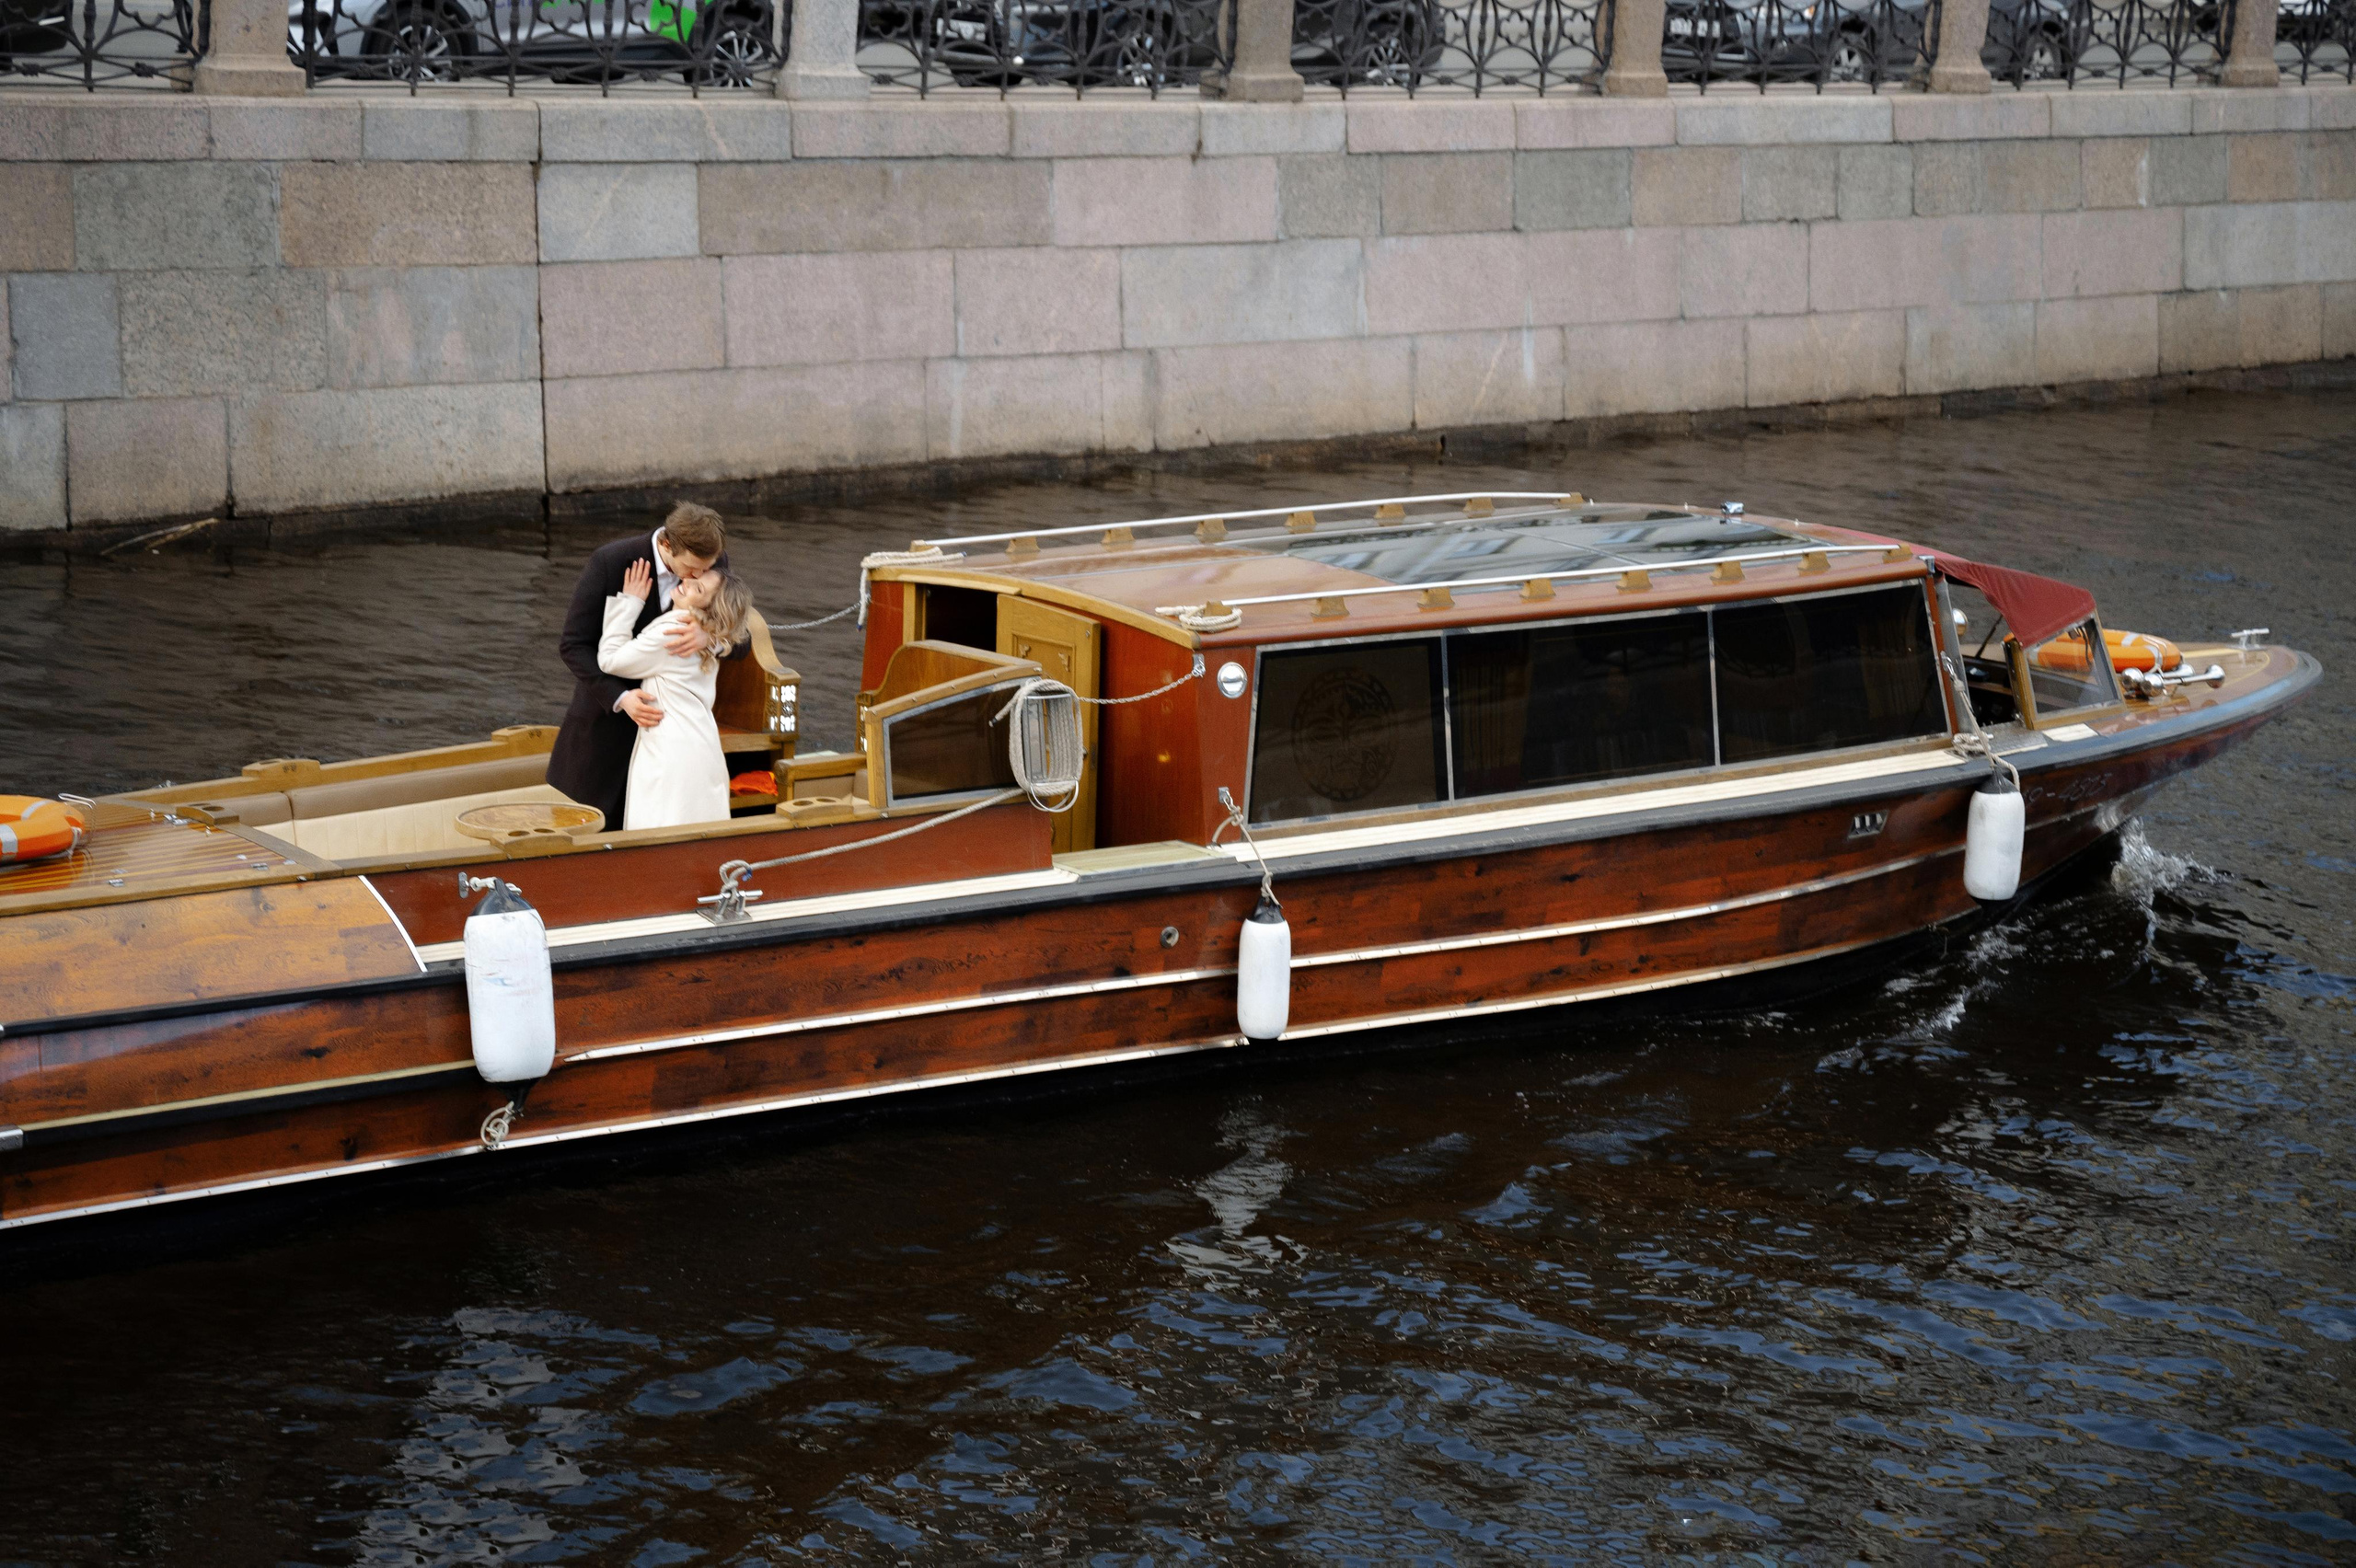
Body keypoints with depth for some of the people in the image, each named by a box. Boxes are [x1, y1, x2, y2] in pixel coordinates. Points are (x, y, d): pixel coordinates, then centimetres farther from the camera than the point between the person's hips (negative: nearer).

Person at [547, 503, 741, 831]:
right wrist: (620, 698, -31)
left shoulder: (715, 564, -12)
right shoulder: (610, 562, -22)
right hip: (609, 706, -2)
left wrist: (709, 637, -35)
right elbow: (573, 645, -17)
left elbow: (740, 644, -10)